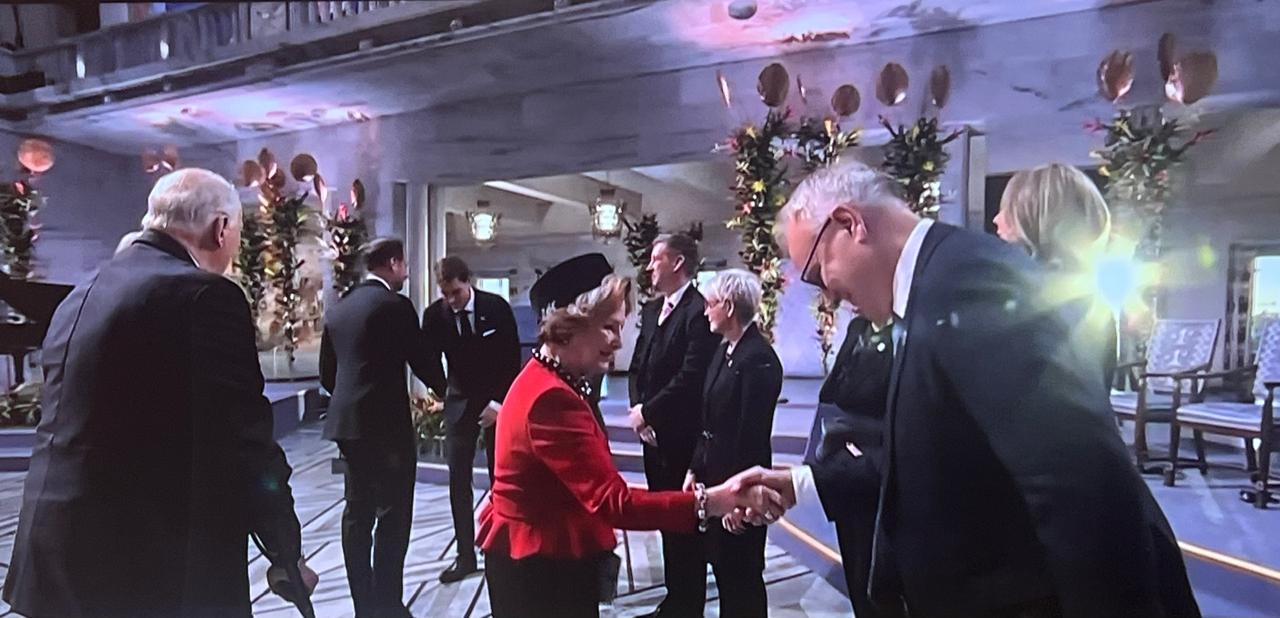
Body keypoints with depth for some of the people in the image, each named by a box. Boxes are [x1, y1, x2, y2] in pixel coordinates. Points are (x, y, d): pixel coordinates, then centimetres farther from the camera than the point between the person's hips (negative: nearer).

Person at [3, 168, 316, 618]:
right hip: (158, 574, -8)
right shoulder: (207, 296, -15)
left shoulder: (80, 296, 11)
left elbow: (66, 429, 17)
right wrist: (287, 556, -5)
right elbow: (243, 441, -16)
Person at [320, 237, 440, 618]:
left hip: (347, 423, 8)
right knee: (393, 517, 0)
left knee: (358, 514, 12)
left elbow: (327, 374, 15)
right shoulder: (395, 305, -11)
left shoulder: (339, 308, 11)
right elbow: (421, 362, -7)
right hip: (386, 424, -8)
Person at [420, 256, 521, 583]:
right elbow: (430, 361, -3)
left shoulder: (497, 307, -12)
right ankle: (465, 556, 10)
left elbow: (512, 358, -9)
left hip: (499, 401, -2)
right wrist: (441, 394, -13)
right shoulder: (434, 315, -8)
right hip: (460, 402, 2)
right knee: (458, 481, 1)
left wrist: (499, 403, -12)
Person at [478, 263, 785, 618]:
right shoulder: (552, 397, -28)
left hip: (543, 556, 10)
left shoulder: (545, 380, 6)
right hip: (540, 566, -10)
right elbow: (613, 501, -33)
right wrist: (710, 501, -38)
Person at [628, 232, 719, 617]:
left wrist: (648, 412, -14)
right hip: (654, 434, 8)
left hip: (683, 436, -8)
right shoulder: (651, 311, 13)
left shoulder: (699, 311, -15)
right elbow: (638, 367, 15)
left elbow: (690, 377, -22)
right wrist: (638, 409, -1)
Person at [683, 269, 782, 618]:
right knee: (721, 566, 18)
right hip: (714, 473, 9)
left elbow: (753, 433, -20)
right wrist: (695, 469, 10)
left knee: (742, 573, 7)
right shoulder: (724, 350, 9)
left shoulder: (758, 358, -19)